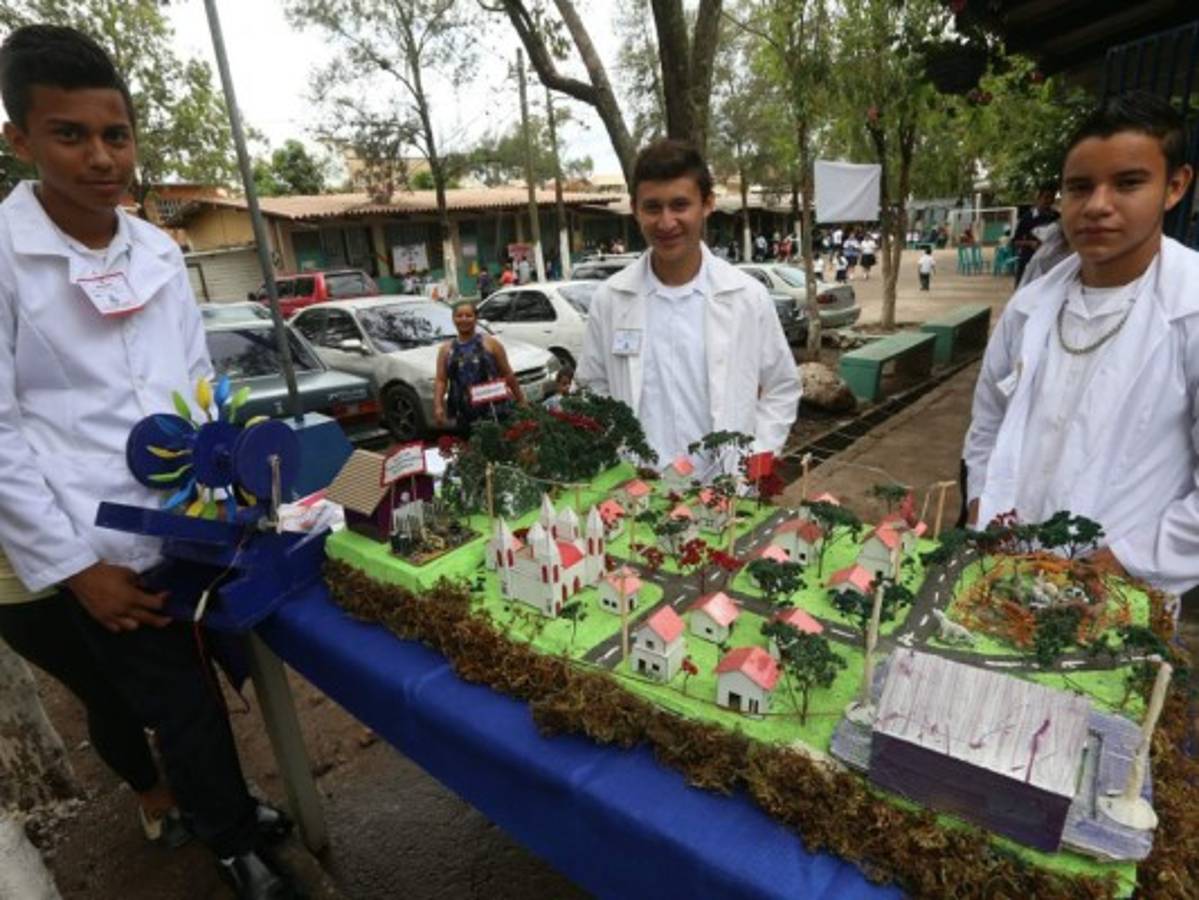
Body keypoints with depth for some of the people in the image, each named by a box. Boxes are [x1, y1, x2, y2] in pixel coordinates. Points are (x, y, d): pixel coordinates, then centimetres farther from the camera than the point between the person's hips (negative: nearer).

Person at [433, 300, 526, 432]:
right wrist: (438, 406, -8)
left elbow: (507, 374, 6)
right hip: (461, 415, 2)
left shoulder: (490, 344, 5)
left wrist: (521, 401, 5)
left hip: (492, 411, -2)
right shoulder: (446, 349, 12)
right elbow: (440, 380, 5)